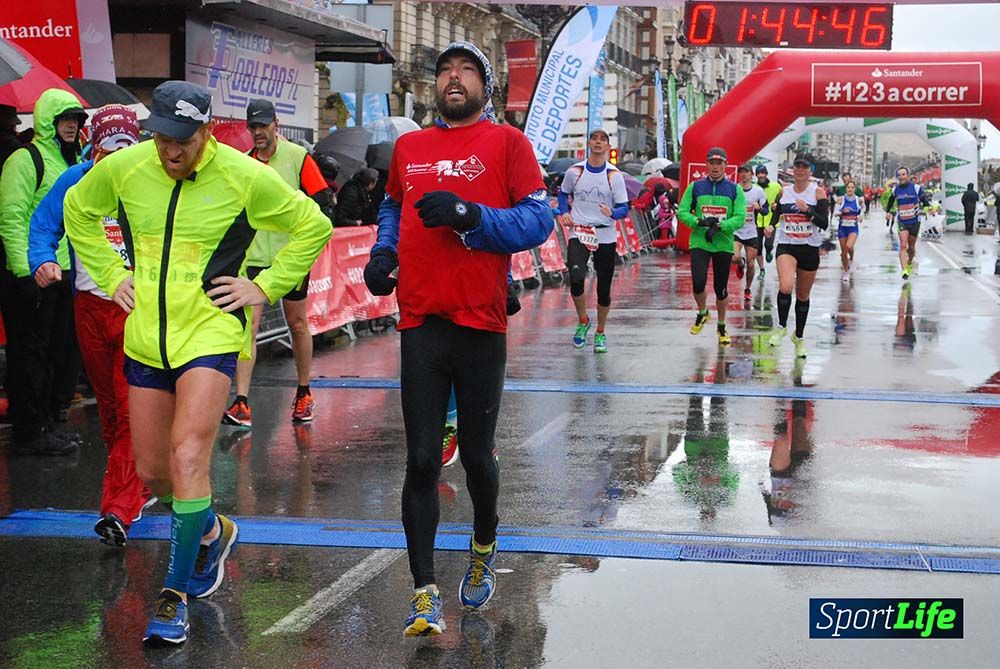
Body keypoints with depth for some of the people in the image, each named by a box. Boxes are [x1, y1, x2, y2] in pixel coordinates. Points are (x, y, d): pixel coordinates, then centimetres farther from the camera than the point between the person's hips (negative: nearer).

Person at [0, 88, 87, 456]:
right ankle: (30, 433, 6)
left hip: (67, 274, 8)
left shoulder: (75, 162, 17)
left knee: (63, 352, 13)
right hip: (33, 275, -8)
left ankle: (50, 422, 25)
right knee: (31, 354, -1)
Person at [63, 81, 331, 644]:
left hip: (211, 333, -4)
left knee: (188, 458, -18)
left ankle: (176, 593, -5)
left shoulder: (245, 177, -12)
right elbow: (78, 212, 18)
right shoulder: (121, 169, -3)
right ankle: (212, 529, 41)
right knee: (152, 470, 10)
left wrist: (265, 286, -3)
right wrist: (111, 274, 9)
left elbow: (313, 226, 2)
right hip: (146, 336, 5)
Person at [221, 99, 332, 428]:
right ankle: (242, 403, -12)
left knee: (297, 324, 10)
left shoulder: (297, 156, -3)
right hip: (254, 256, 2)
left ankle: (304, 393, 28)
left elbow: (321, 198, -5)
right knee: (248, 324, -9)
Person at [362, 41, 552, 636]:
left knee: (477, 455, 8)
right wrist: (384, 250, 9)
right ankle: (425, 594, 7)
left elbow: (538, 220, -6)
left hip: (481, 325, -3)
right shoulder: (409, 146, 13)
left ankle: (484, 552, 37)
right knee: (422, 460, 0)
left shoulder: (506, 142, 1)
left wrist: (469, 216, -19)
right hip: (420, 322, 3)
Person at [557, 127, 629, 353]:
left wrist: (612, 213, -24)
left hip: (605, 236, 0)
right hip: (578, 234, 0)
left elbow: (624, 208, -2)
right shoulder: (575, 172, 2)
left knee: (604, 287, 6)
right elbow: (563, 193, 20)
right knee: (576, 279, -21)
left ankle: (600, 332, 26)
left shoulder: (614, 175, -2)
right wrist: (564, 213, 2)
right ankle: (582, 321, 5)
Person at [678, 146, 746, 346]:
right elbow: (683, 212, 1)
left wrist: (720, 226, -19)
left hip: (724, 244, 1)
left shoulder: (734, 190, 2)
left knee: (721, 288, 8)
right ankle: (702, 313, 14)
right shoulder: (695, 187, 3)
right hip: (699, 242, -1)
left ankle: (722, 327, 27)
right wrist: (699, 222, -16)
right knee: (698, 282, -17)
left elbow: (740, 217, -4)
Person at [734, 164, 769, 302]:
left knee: (751, 264, 4)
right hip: (736, 230, -1)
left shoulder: (758, 191, -1)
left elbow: (766, 210, 5)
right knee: (735, 258, -21)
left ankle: (748, 289, 25)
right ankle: (741, 264, 17)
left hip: (751, 232, 1)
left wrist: (759, 208, -16)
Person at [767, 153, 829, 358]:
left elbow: (824, 223, -13)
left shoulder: (818, 192, -5)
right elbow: (776, 213, 20)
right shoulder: (784, 191, 4)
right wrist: (771, 227, 0)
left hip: (810, 249, 0)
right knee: (785, 287, -25)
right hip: (786, 246, 0)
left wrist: (808, 210, -28)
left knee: (803, 296, 12)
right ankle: (782, 327, -2)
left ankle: (799, 337, 31)